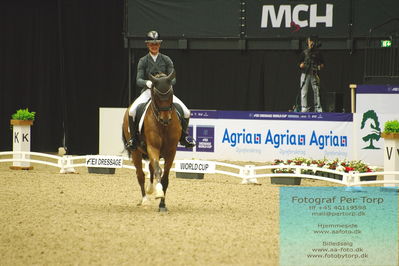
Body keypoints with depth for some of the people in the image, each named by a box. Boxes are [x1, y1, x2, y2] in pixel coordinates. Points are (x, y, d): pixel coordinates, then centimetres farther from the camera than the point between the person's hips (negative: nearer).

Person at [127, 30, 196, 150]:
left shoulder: (166, 60, 7)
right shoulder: (143, 61, 5)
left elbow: (173, 79, 3)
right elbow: (138, 80, -4)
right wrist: (147, 83, -28)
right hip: (147, 91, -1)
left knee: (186, 112, -15)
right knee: (132, 111, -29)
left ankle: (183, 135, 11)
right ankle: (134, 137, -8)